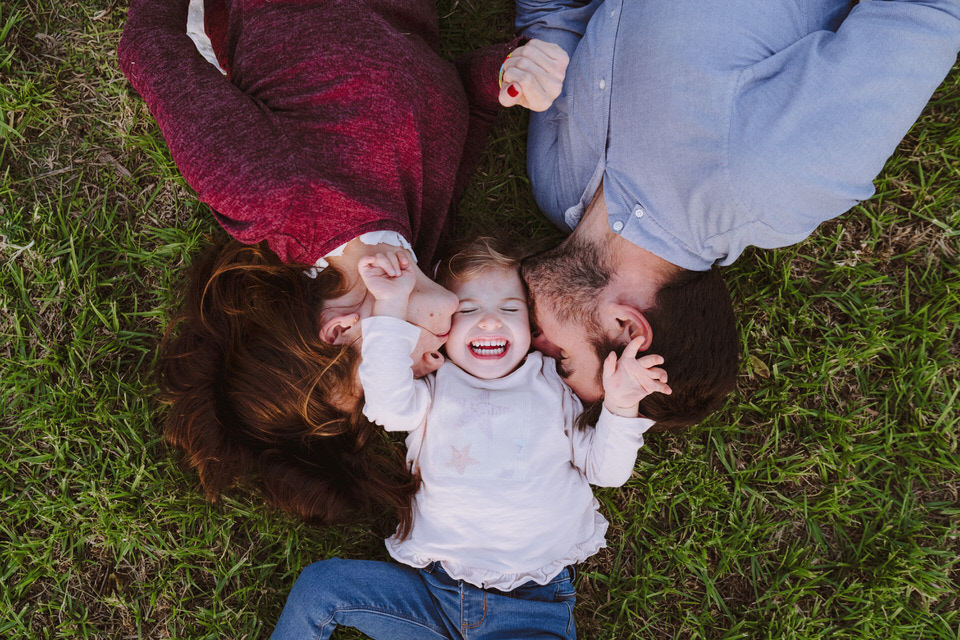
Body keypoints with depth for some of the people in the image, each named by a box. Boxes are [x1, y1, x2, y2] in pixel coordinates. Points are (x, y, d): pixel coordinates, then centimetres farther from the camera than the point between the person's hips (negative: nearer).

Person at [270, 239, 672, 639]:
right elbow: (389, 406, -15)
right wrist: (391, 305, -18)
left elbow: (605, 470, 10)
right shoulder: (436, 386, 9)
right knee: (318, 584, -11)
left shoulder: (552, 386, 12)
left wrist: (620, 408, -9)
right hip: (432, 587, 1)